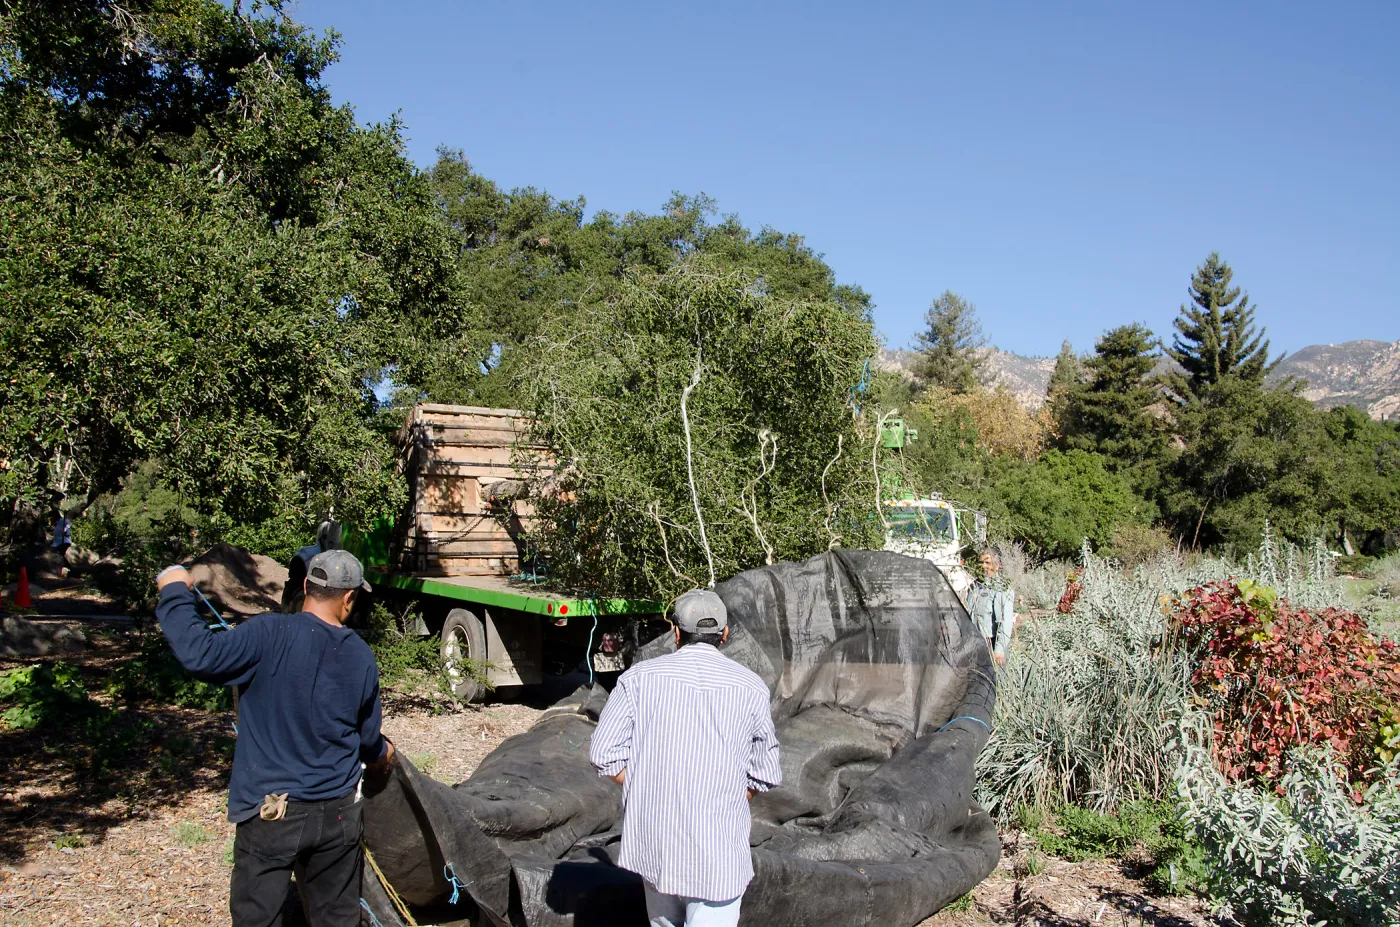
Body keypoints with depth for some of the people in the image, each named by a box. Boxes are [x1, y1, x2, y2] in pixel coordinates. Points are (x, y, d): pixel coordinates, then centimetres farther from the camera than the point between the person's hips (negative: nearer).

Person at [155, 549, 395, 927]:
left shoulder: (271, 635, -16)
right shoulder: (361, 657, -1)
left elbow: (200, 654, -23)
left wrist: (175, 594, -8)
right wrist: (381, 753, 34)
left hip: (270, 814, -3)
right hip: (337, 814, 4)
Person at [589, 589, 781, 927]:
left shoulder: (639, 677, -2)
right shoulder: (750, 688, -3)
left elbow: (605, 754, -4)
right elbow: (765, 774, 2)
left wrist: (648, 791, 8)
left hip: (654, 839, 3)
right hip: (717, 848, -2)